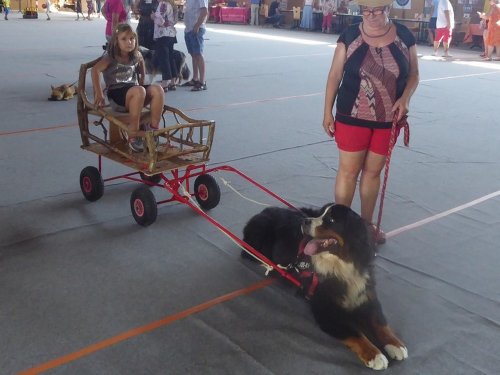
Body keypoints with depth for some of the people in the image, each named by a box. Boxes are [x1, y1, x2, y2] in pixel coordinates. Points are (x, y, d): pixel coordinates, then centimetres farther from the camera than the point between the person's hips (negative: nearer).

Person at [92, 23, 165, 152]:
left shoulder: (136, 57, 12)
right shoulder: (111, 57, -4)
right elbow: (95, 70, -17)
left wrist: (142, 86, 19)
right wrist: (99, 93, -22)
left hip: (134, 91, 5)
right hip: (116, 93, -5)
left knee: (157, 90, -22)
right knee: (139, 91, -36)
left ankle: (154, 129, -19)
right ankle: (133, 136, -32)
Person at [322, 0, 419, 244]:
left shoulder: (404, 36, -1)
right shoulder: (349, 36, -6)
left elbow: (413, 74, 8)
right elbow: (335, 75, -2)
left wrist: (405, 98, -11)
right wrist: (328, 112, -4)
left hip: (389, 119, 2)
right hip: (352, 117, -2)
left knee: (373, 171, 13)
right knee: (348, 170, 3)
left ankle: (366, 223, 28)